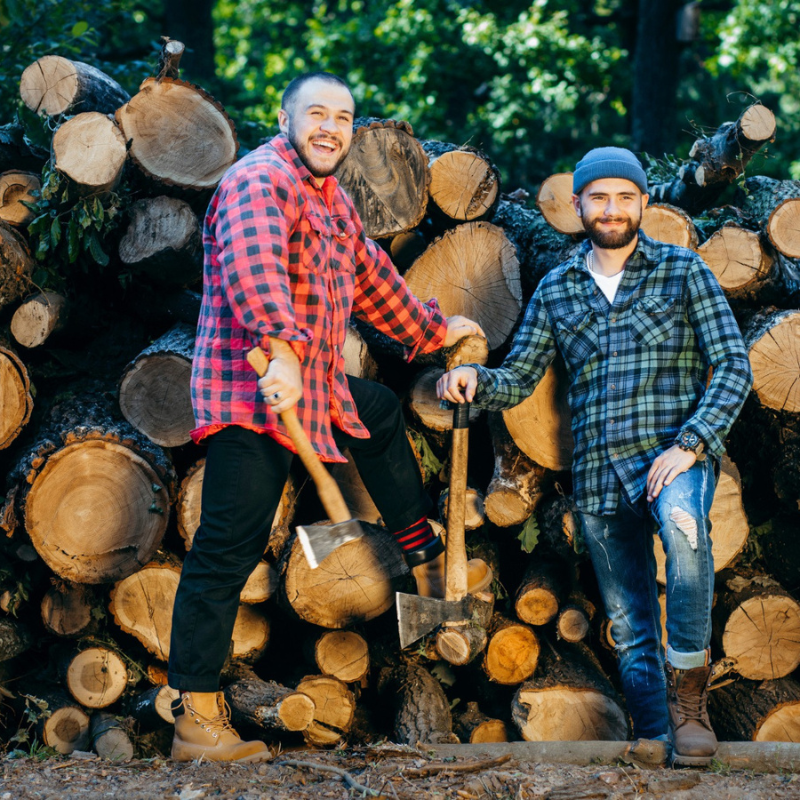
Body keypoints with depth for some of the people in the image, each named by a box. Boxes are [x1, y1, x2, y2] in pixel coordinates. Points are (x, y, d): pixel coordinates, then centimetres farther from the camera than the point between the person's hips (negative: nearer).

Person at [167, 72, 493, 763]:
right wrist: (281, 347, -45)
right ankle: (197, 718, -11)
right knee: (229, 547, -11)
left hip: (316, 386, 10)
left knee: (382, 415, 30)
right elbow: (253, 265, -32)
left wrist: (433, 329, 42)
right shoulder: (263, 180, -13)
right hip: (251, 394, -10)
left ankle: (428, 562, 42)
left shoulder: (332, 199, 20)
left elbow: (370, 276, 34)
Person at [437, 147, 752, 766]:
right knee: (631, 630, 7)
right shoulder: (556, 290, 14)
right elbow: (517, 380, 13)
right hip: (598, 475, 4)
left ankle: (688, 690, -24)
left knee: (683, 521, -37)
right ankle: (658, 744, 18)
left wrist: (689, 444, -15)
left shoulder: (683, 270, 4)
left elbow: (733, 366, -2)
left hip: (674, 455, -4)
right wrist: (474, 379, -10)